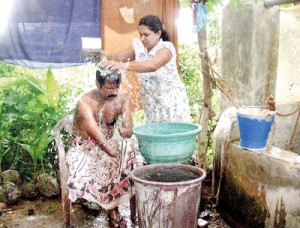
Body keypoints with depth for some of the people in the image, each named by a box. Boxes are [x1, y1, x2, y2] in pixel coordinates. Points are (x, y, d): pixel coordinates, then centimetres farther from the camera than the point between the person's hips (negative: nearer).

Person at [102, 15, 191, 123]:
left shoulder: (166, 48, -19)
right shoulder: (138, 45, 0)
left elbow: (152, 65, -38)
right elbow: (119, 56, -8)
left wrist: (123, 65, -49)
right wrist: (106, 56, -31)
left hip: (172, 102, -5)